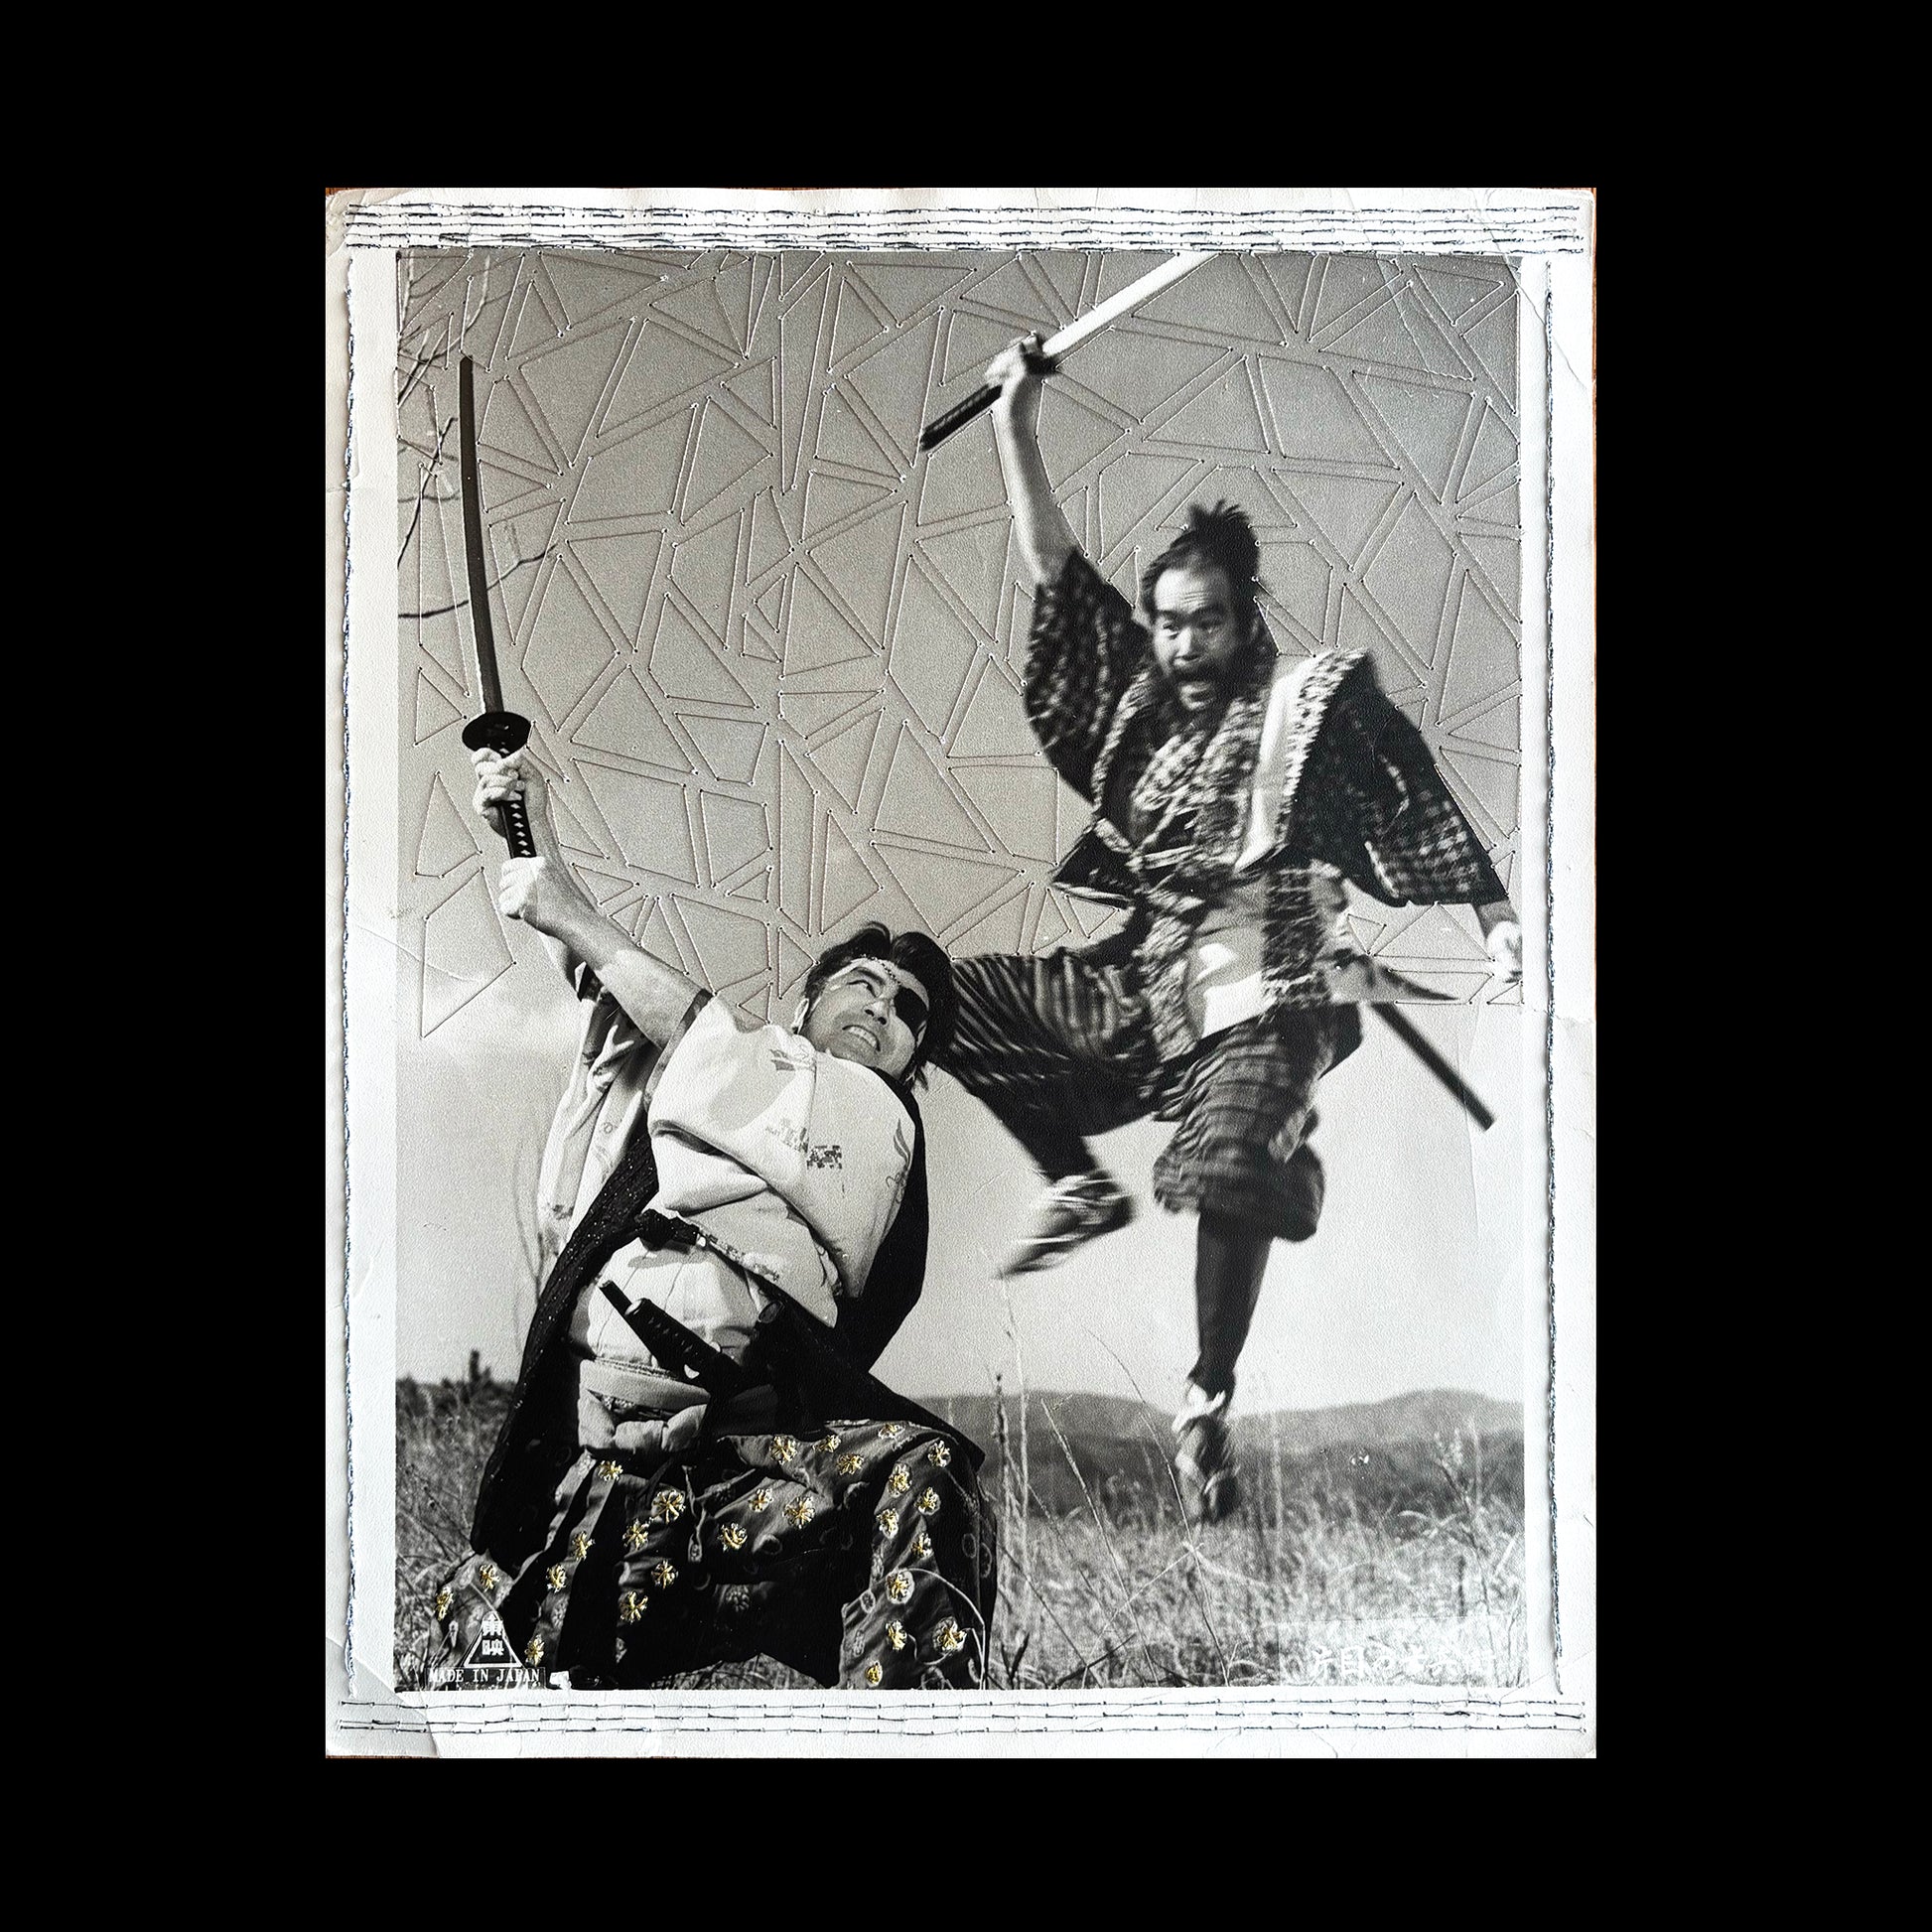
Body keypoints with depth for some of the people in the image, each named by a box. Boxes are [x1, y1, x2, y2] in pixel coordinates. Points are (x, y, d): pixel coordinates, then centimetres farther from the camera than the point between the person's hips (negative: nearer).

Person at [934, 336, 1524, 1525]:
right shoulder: (1143, 699, 17)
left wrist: (1498, 921, -11)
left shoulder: (1310, 700, 4)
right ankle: (1079, 1186, 8)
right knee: (955, 996, 4)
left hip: (1265, 990, -6)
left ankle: (1211, 1407, -12)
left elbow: (1417, 805, -1)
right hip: (1142, 981, 6)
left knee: (1229, 1163, -30)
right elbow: (1055, 570, 17)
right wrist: (1016, 423, 14)